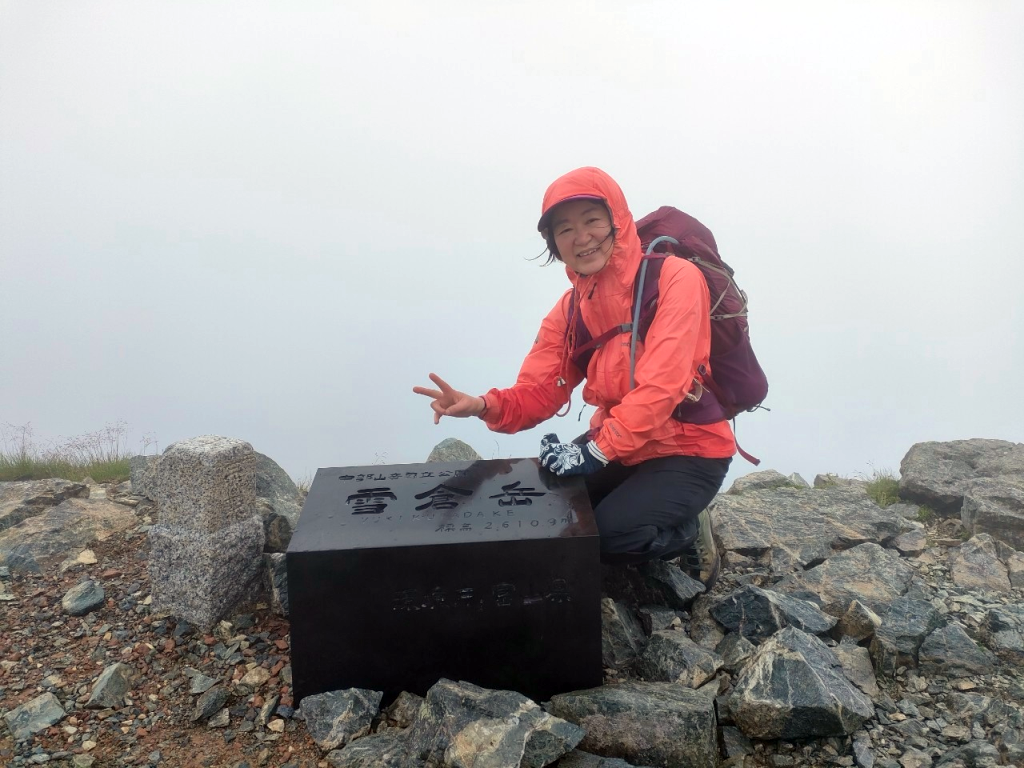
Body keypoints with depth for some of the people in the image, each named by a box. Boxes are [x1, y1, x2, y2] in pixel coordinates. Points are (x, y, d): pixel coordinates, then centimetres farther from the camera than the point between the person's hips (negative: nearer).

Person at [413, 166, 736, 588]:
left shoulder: (676, 278, -19)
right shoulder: (569, 309, 1)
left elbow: (660, 386, -27)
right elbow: (537, 392, -5)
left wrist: (596, 451, -32)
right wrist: (483, 406, -26)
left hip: (688, 449, -6)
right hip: (616, 446, 7)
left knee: (606, 533, -25)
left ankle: (689, 533, 7)